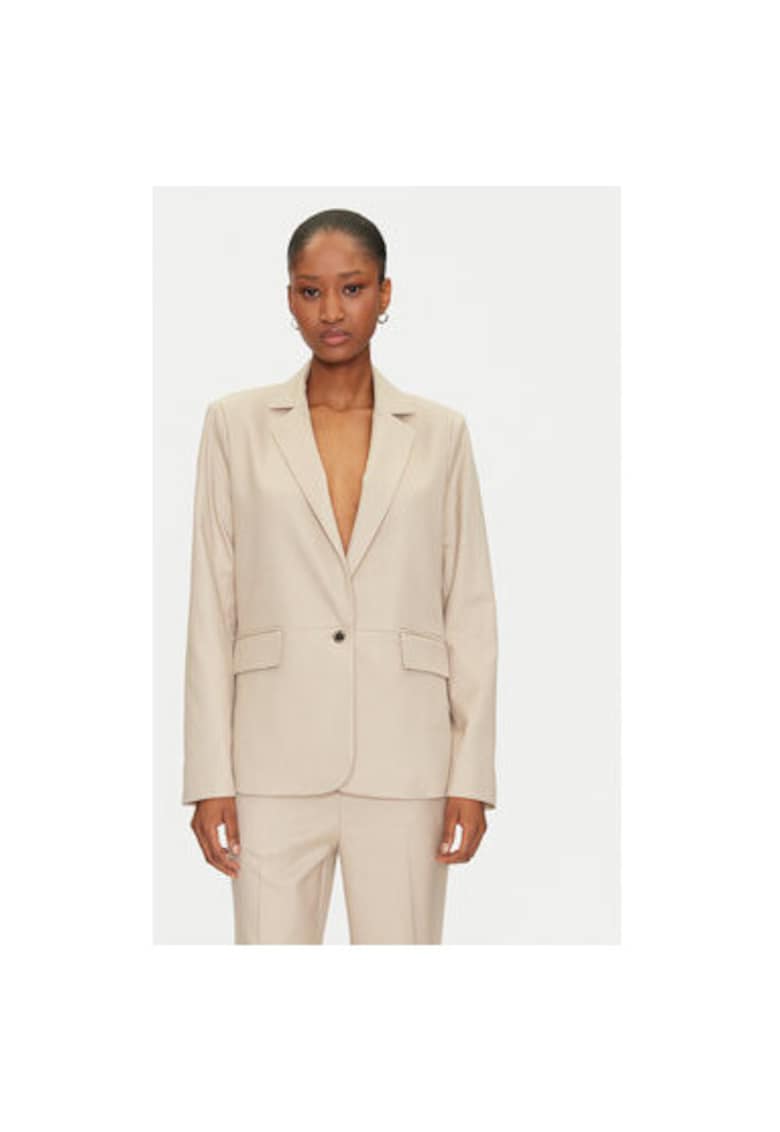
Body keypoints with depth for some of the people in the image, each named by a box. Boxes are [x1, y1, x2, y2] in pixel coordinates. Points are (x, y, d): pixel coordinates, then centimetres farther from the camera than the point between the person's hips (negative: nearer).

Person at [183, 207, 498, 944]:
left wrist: (472, 772, -1)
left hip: (404, 760, 0)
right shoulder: (236, 424, 5)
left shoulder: (438, 432, 7)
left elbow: (470, 611, 6)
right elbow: (211, 608, 4)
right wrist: (210, 775, -2)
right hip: (276, 757, 0)